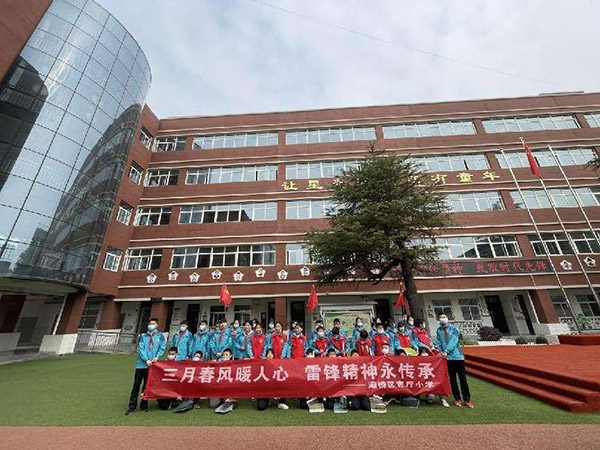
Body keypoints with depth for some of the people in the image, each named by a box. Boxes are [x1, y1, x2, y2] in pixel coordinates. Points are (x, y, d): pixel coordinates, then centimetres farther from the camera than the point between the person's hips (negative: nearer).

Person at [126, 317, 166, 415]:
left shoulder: (160, 336, 4)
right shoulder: (143, 336, 5)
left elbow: (162, 347, 1)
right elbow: (141, 349, -3)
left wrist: (157, 357, -14)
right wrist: (146, 360, -13)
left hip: (152, 364, 0)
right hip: (141, 364, 1)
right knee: (136, 385, 3)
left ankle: (144, 405, 23)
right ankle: (132, 406, 16)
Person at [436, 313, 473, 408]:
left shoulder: (454, 328, -4)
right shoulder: (438, 330, 3)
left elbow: (453, 341, -12)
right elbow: (439, 343, 5)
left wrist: (446, 351, -18)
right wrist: (441, 352, -10)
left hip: (457, 356, -1)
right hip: (447, 358, 2)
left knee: (463, 378, 6)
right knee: (452, 379, 10)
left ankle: (467, 399, 19)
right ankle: (457, 398, 22)